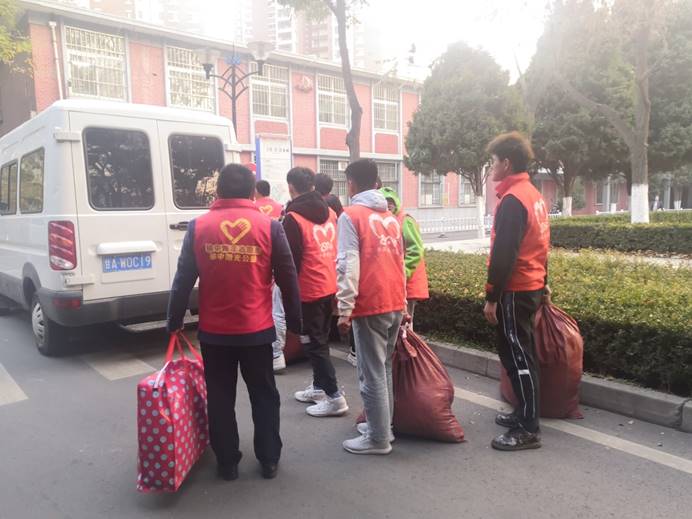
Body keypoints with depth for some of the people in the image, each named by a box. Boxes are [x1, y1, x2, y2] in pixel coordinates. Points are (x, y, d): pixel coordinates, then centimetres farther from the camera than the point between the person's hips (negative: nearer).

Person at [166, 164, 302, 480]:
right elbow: (288, 280, -2)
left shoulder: (198, 227, -3)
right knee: (264, 396, 15)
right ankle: (269, 460, 25)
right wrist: (294, 322, 9)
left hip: (213, 331, 1)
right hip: (257, 330, 0)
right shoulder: (269, 226, -5)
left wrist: (174, 321, 12)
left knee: (220, 399, 15)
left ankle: (227, 463, 26)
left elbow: (183, 279, 0)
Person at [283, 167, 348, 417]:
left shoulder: (293, 218, -15)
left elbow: (291, 259, -15)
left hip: (309, 291, -8)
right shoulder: (329, 213, 7)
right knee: (320, 340, 19)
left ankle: (334, 397, 4)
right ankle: (318, 387, 31)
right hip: (330, 287, 8)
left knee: (313, 344, 2)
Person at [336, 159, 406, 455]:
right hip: (395, 303, 8)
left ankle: (378, 438, 10)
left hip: (370, 306, -7)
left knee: (371, 374, 1)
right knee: (383, 368, 18)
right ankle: (382, 425, 29)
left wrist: (345, 310, -14)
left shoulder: (351, 215, -7)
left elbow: (348, 265, -15)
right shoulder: (391, 217, 16)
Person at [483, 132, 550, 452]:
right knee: (519, 354, 17)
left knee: (517, 357, -4)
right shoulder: (533, 195, 13)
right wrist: (544, 282, 24)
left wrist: (491, 297, -18)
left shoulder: (512, 199, -18)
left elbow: (503, 254, -22)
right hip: (532, 286, 10)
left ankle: (529, 429, 4)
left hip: (515, 290, -10)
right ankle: (525, 413, 28)